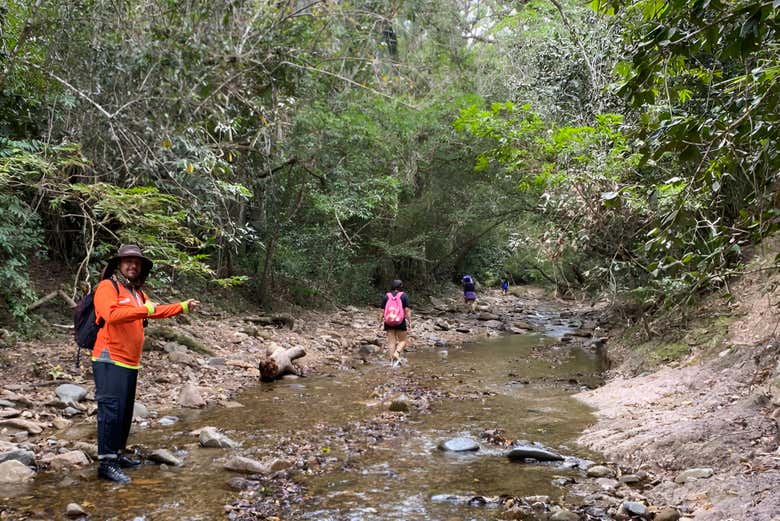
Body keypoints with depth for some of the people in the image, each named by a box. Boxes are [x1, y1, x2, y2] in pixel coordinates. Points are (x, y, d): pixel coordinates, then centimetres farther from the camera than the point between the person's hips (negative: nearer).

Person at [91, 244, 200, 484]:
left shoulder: (137, 292, 19)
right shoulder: (107, 286, -8)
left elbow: (156, 310, 33)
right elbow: (111, 314, -24)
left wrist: (183, 307, 29)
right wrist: (144, 310, -25)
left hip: (130, 363, 9)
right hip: (110, 360, -9)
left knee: (125, 412, 14)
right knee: (111, 410, -11)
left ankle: (118, 454, 25)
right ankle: (106, 463, -8)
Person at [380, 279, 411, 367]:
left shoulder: (386, 296, 4)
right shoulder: (404, 296, -3)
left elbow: (383, 311, 5)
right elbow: (407, 310, -8)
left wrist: (382, 322, 13)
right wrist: (409, 321, -3)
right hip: (400, 322, -2)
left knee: (391, 342, 6)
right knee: (403, 340, 10)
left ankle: (392, 360, 6)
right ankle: (397, 353, -14)